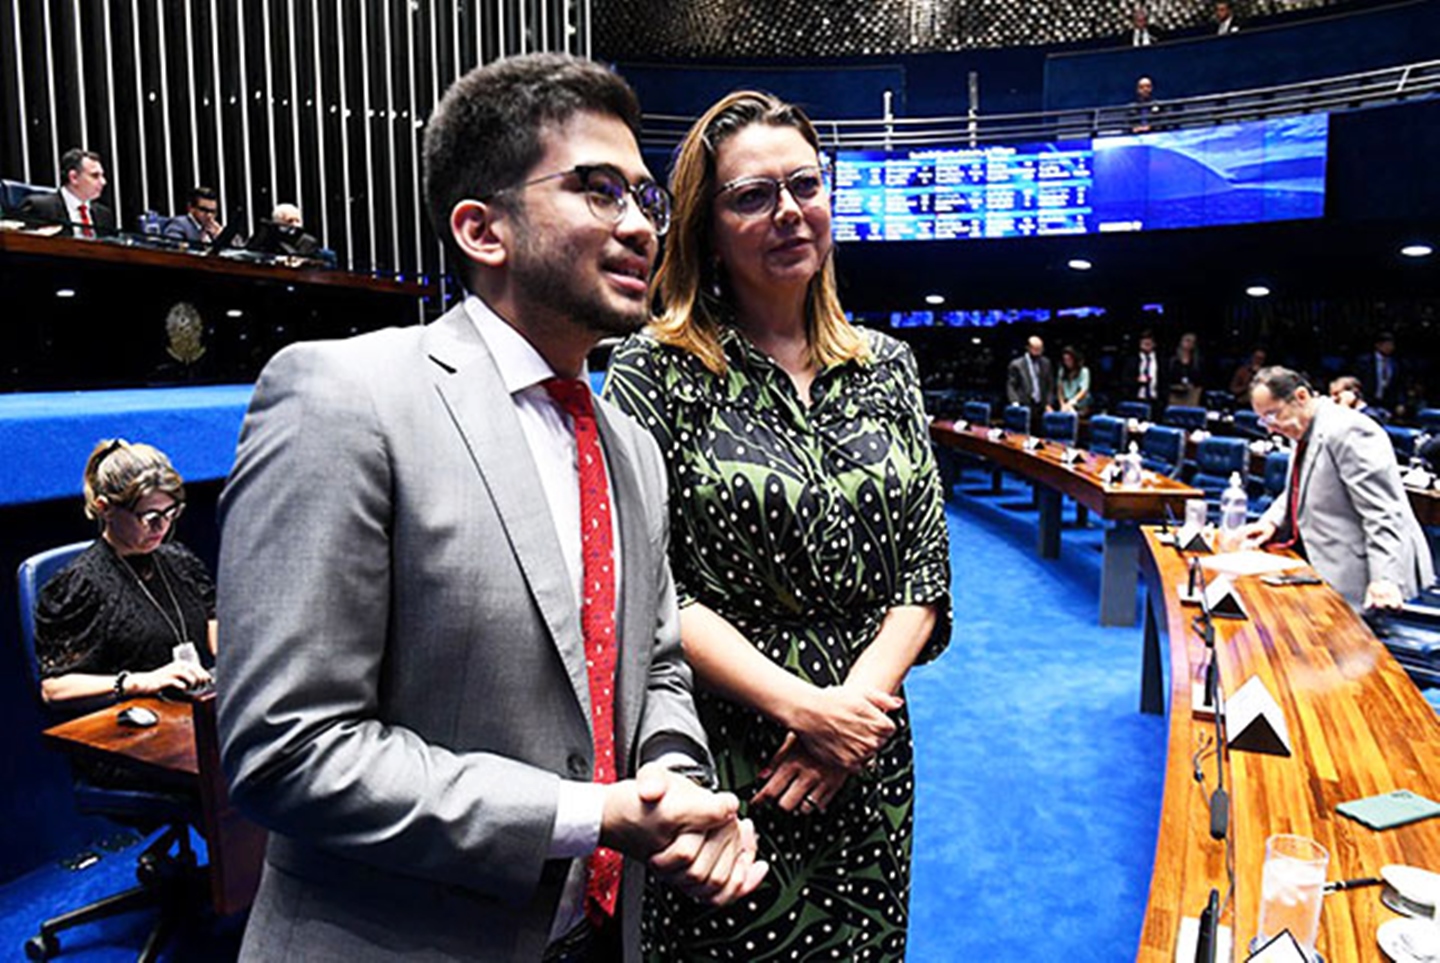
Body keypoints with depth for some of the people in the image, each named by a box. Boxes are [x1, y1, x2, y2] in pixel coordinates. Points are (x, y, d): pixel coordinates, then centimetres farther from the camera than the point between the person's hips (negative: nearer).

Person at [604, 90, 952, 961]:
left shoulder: (886, 365, 5)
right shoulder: (655, 372, -9)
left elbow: (927, 563, 3)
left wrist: (860, 695, -11)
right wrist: (803, 704, -18)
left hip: (869, 761, 4)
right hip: (718, 761, -4)